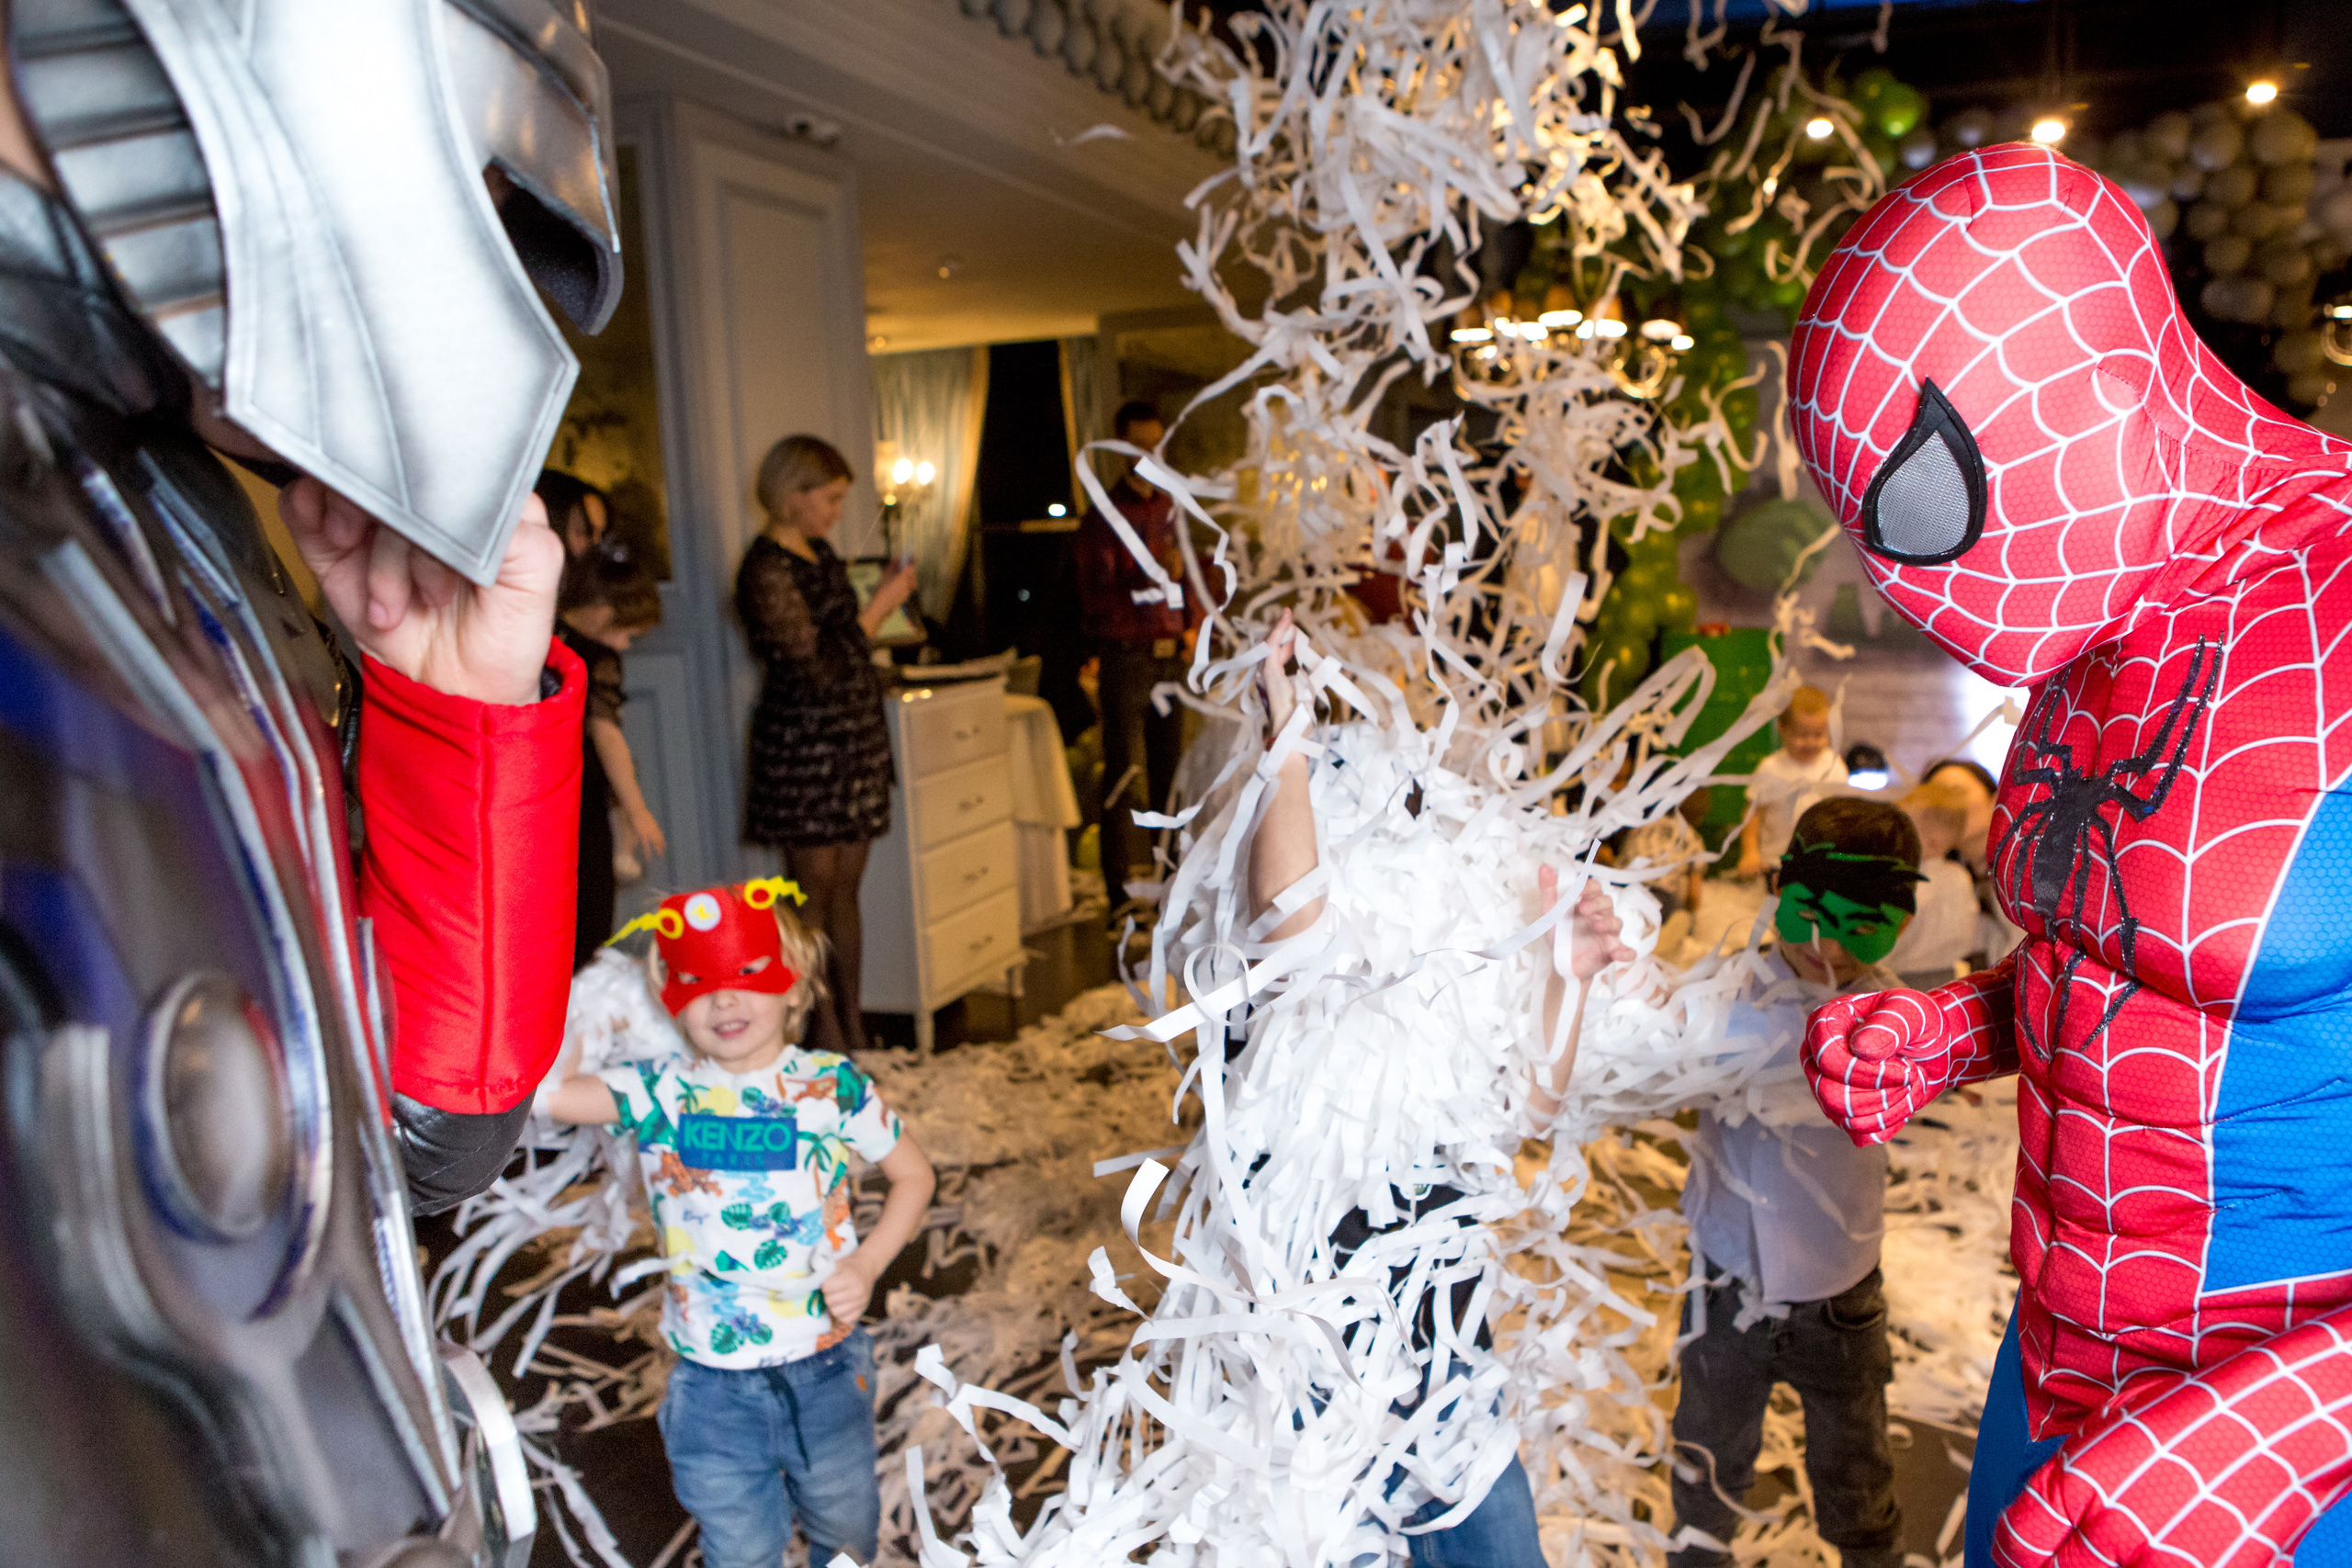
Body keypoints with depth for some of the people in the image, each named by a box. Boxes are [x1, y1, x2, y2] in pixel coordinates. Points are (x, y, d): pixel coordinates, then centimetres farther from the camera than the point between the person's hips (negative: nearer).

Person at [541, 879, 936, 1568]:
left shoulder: (832, 1087, -9)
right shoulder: (657, 1093, -9)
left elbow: (913, 1175, 2)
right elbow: (538, 1091, -24)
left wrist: (867, 1263, -10)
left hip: (827, 1366, 0)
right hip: (713, 1387, 0)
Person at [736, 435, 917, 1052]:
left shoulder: (819, 553, 14)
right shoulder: (766, 571, -14)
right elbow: (817, 666, -19)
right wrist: (879, 607, -14)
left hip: (853, 737, 8)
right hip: (803, 743, -8)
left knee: (846, 890, 11)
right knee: (814, 894, -1)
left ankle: (854, 1026, 19)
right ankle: (828, 1041, 7)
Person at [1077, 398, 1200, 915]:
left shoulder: (1170, 508, 13)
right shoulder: (1103, 516, -7)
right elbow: (1096, 603, -16)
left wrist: (1190, 626, 11)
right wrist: (1151, 579, -29)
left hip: (1171, 658, 6)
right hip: (1126, 659, -6)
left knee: (1170, 776, 11)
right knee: (1124, 783, -7)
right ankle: (1122, 901, -2)